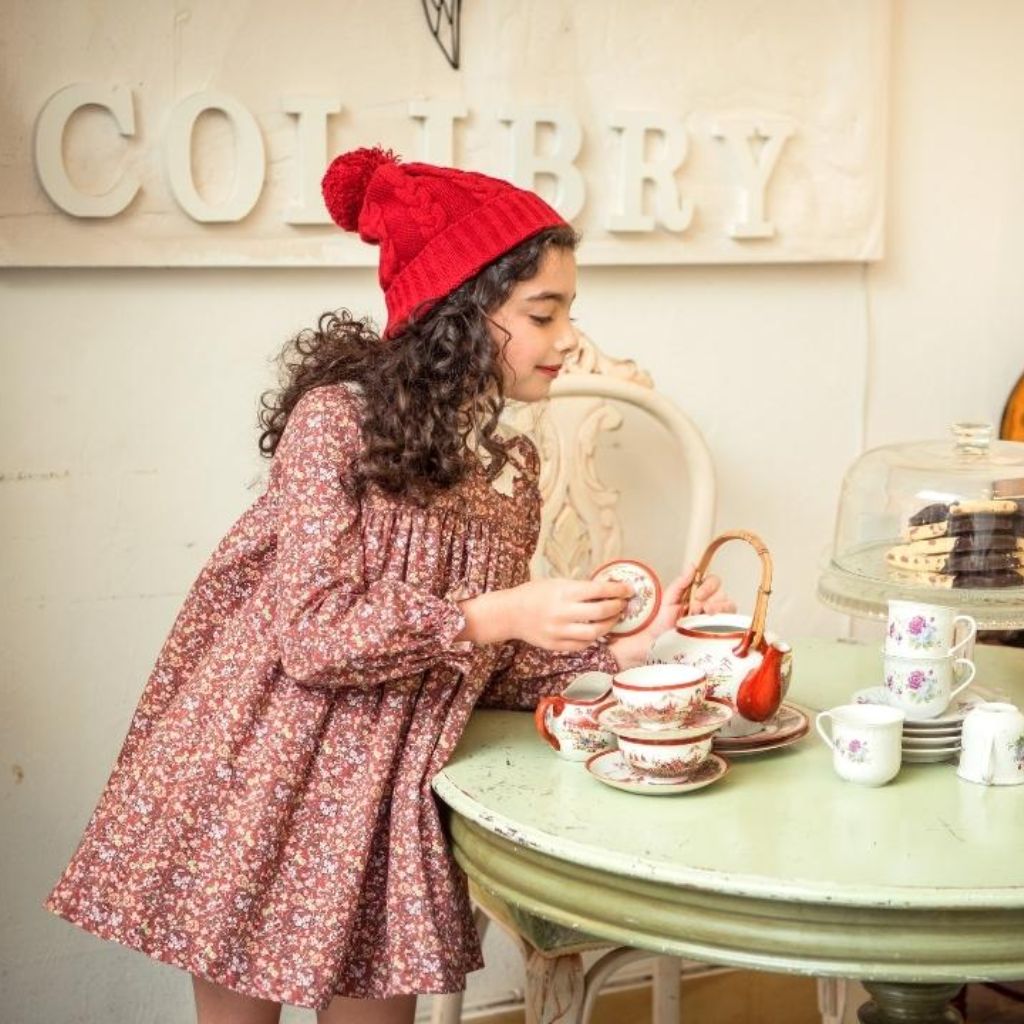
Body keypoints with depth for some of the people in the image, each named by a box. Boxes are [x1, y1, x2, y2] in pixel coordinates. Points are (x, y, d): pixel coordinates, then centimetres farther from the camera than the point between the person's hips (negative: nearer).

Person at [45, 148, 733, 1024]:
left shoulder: (513, 465, 4)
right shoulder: (338, 419, -16)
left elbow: (490, 669, 8)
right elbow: (311, 630, -22)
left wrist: (622, 648, -4)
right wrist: (494, 614, -27)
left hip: (387, 802, 5)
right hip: (262, 786, -5)